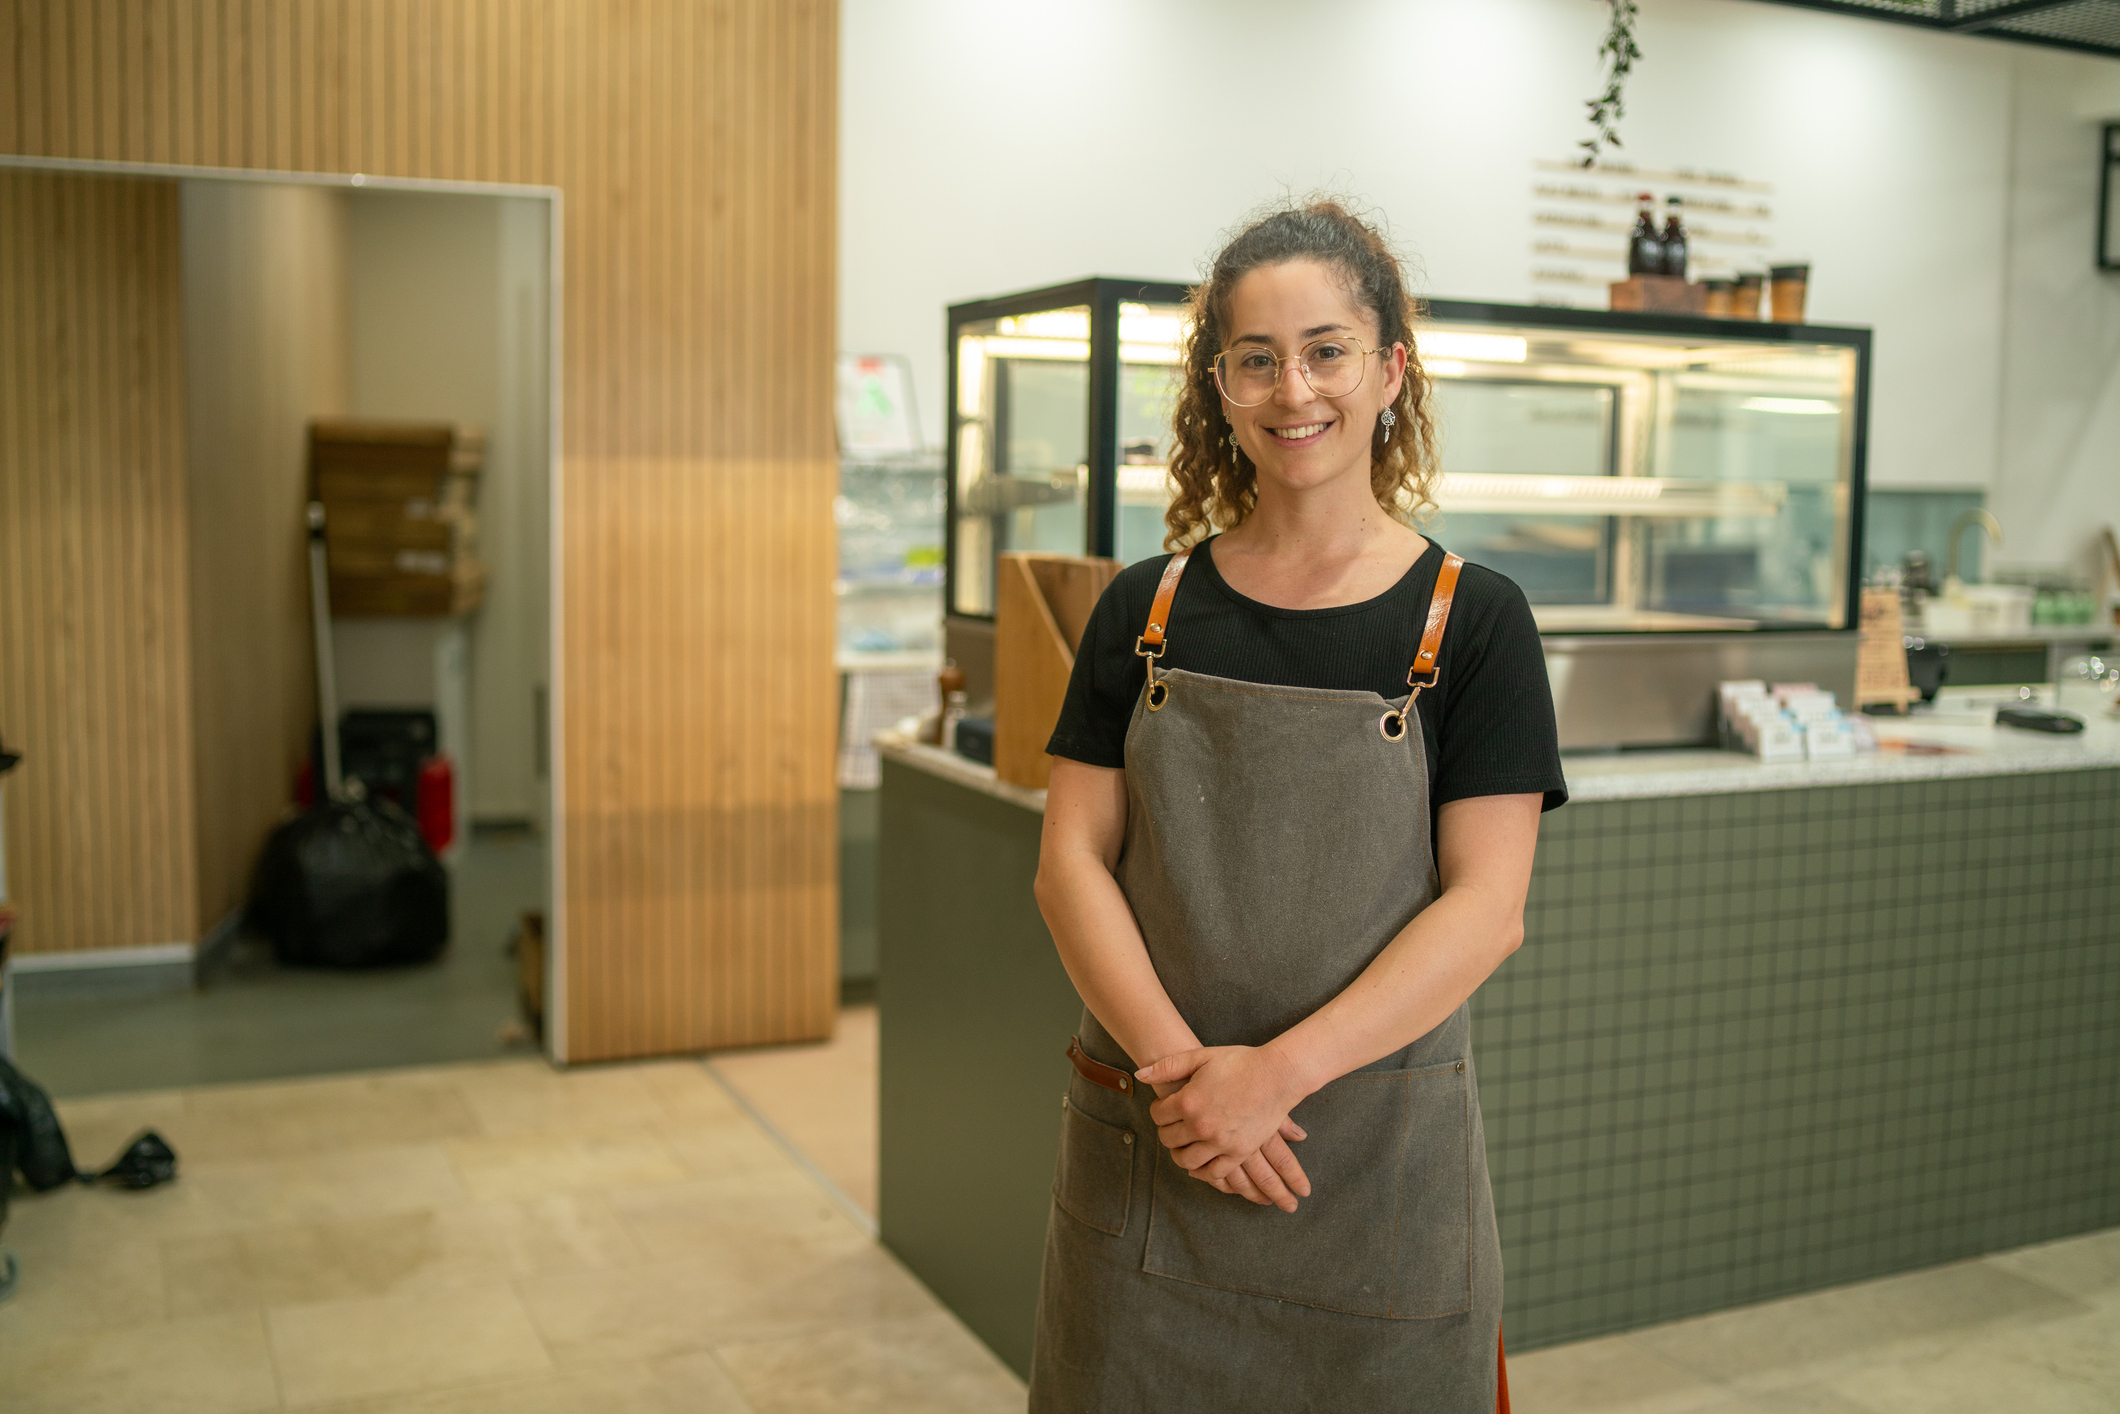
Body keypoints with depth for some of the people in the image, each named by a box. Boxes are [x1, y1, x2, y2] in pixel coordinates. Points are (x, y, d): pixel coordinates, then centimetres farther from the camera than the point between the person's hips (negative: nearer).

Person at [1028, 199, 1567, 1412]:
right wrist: (1179, 1067, -14)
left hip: (1378, 1160, -2)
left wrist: (1277, 1070, -18)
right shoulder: (1147, 610, 4)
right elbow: (1073, 861, 0)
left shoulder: (1471, 621, -3)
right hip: (1143, 1161, 2)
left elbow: (1485, 910, -9)